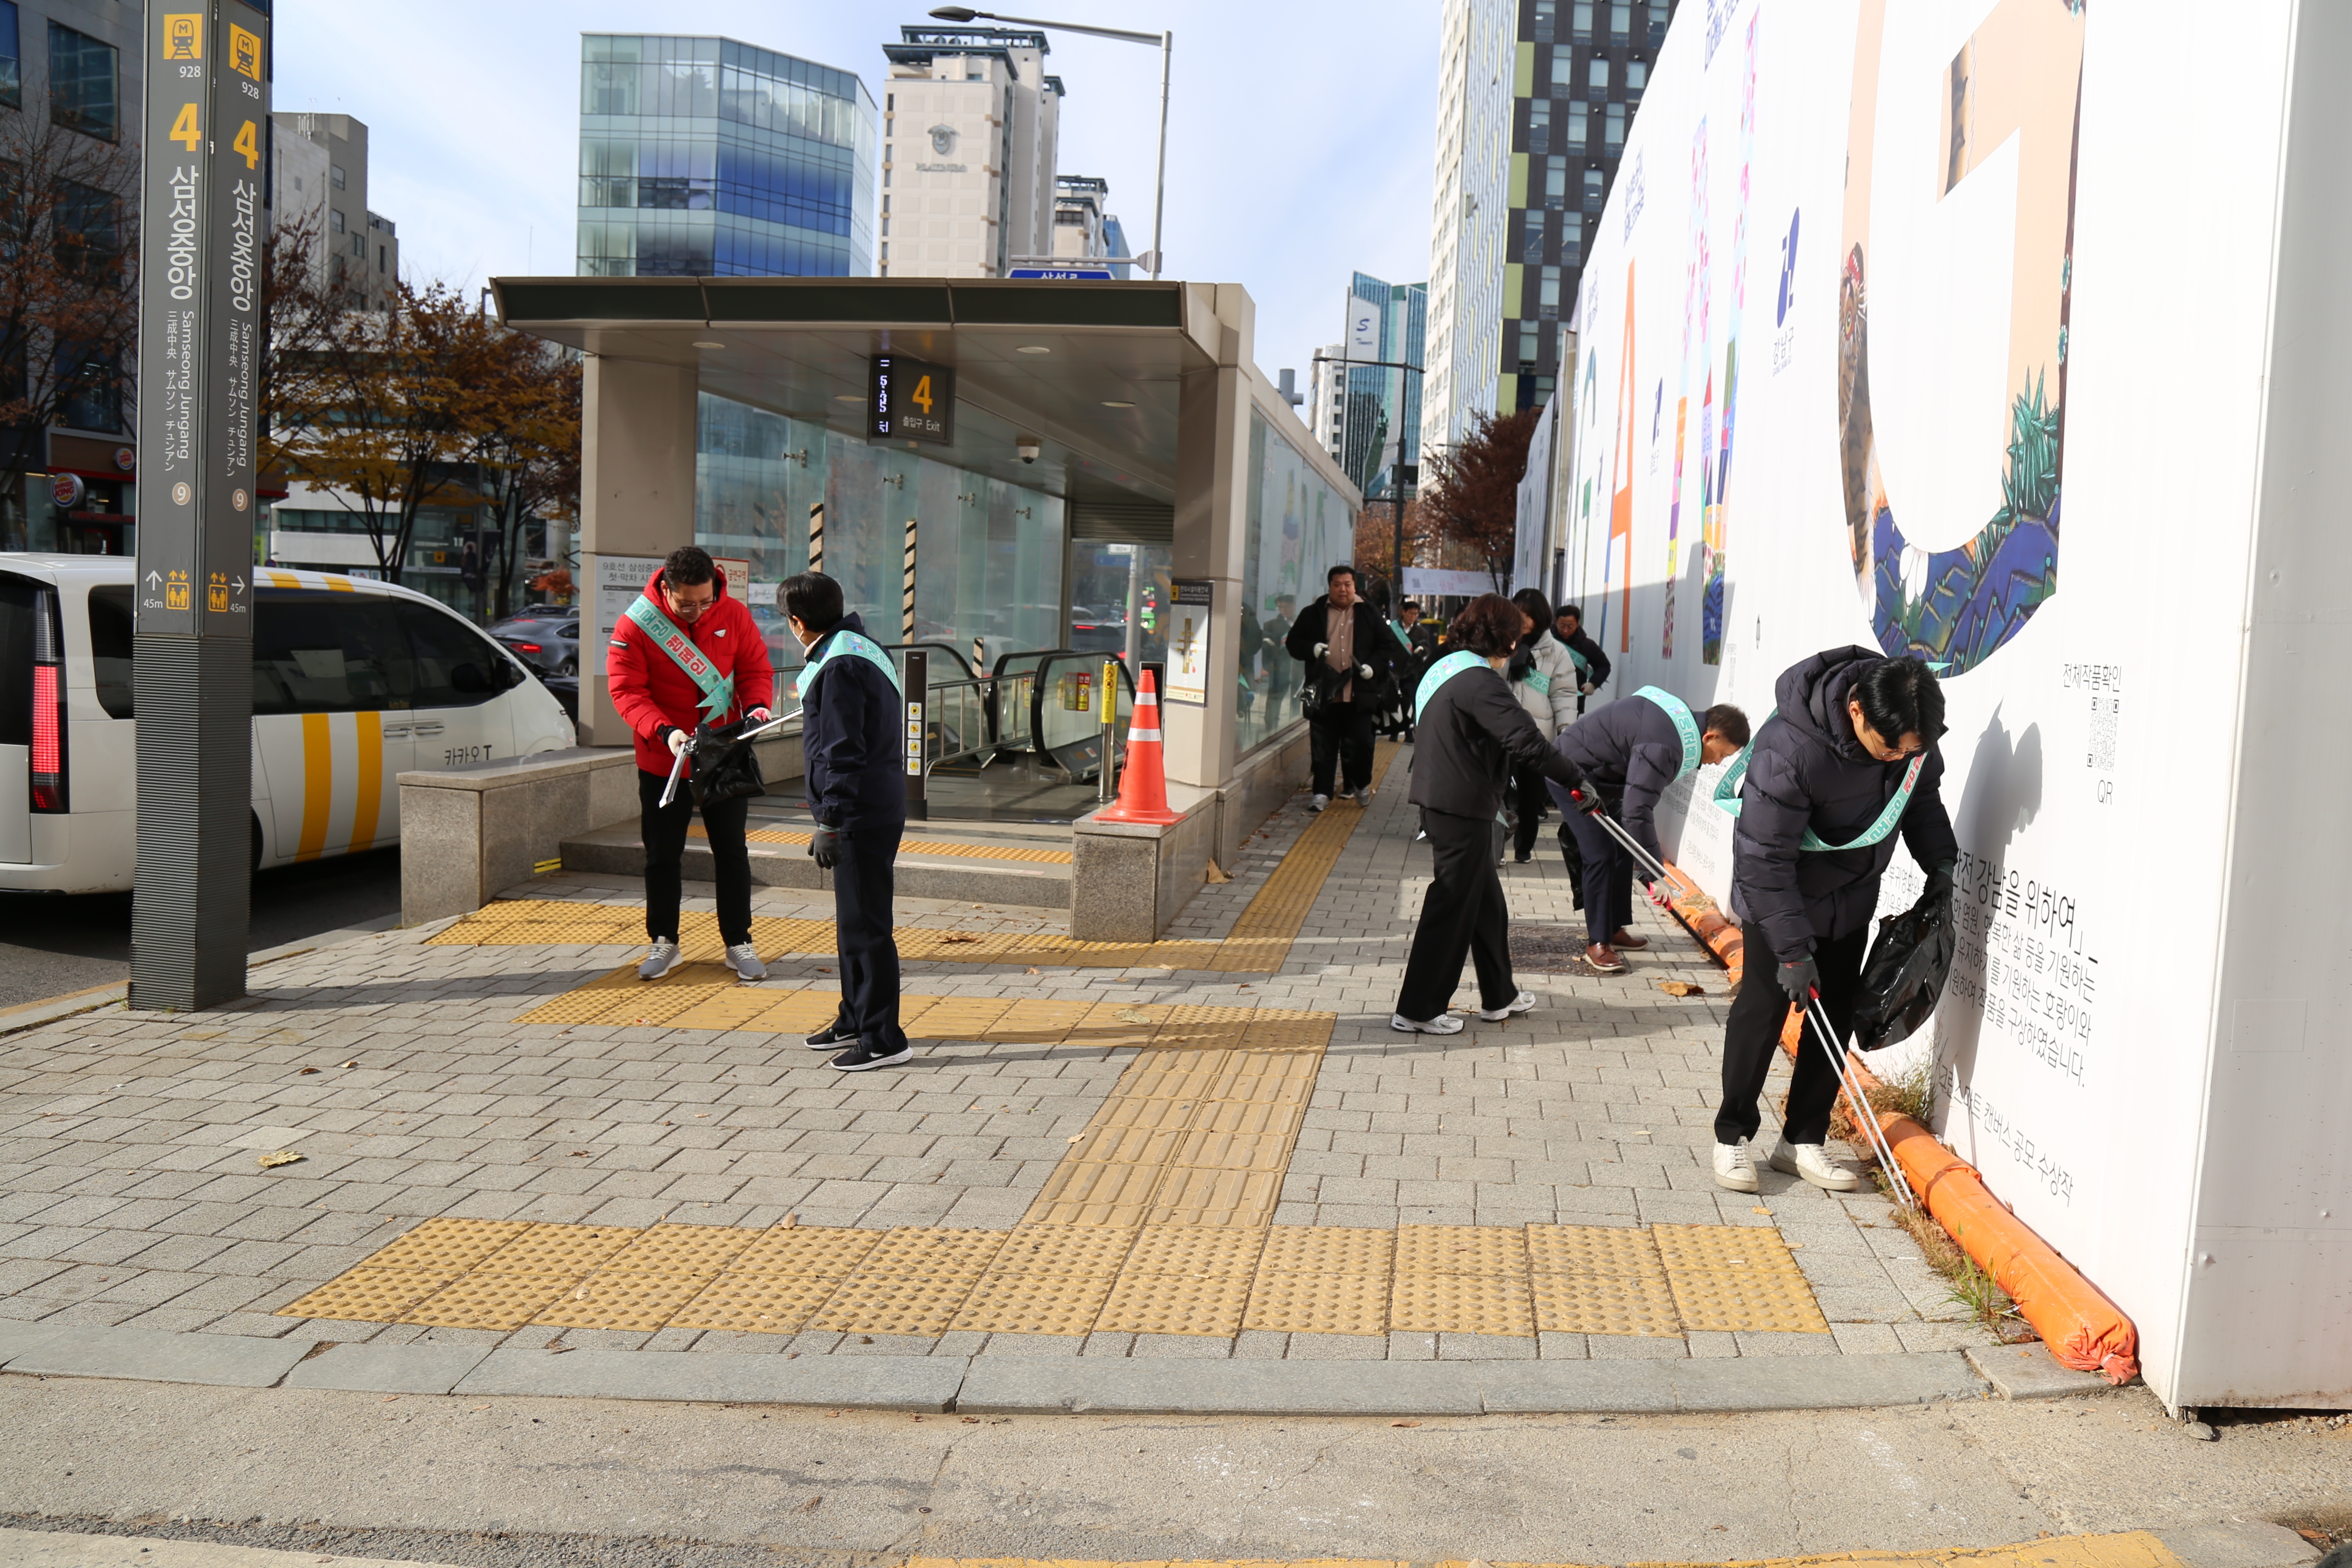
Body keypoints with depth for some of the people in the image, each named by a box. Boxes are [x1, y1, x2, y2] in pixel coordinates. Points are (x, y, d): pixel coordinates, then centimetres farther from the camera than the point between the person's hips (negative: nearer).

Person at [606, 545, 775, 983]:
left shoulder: (734, 615, -6)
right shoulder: (634, 626, -13)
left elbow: (756, 668, 2)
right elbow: (626, 690, -14)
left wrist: (757, 704, -19)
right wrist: (664, 731, -29)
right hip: (662, 762, -1)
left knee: (732, 852, 8)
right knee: (662, 855, 9)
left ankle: (739, 943, 18)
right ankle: (664, 943, 23)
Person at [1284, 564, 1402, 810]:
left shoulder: (1369, 614, 8)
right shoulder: (1313, 614, 8)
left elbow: (1387, 645, 11)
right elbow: (1293, 643, 10)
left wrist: (1374, 666, -6)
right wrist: (1312, 649, -10)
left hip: (1359, 694, 0)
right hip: (1324, 693, 1)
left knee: (1360, 743, 0)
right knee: (1323, 746, 4)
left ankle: (1362, 785, 24)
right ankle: (1322, 792, 12)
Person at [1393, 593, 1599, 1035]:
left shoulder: (1445, 668, 13)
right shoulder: (1479, 680, -19)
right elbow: (1527, 741, -27)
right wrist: (1577, 780, -23)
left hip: (1440, 800, 10)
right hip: (1463, 808, -10)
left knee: (1486, 902, 19)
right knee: (1452, 907, -2)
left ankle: (1499, 996, 31)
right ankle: (1417, 1010, 4)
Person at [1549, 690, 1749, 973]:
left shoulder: (1685, 720, 2)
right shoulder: (1664, 747, -30)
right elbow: (1637, 810, -33)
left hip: (1598, 775, 11)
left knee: (1623, 849, 12)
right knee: (1601, 855, -13)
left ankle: (1614, 929, 20)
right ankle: (1597, 944, -5)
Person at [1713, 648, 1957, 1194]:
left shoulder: (1910, 730, -15)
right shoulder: (1789, 751, -36)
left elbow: (1922, 794, 8)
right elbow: (1765, 858, -29)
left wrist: (1940, 864, -3)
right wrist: (1793, 949, -27)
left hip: (1852, 893, 6)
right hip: (1779, 894, -6)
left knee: (1837, 1015, 6)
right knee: (1764, 1006, -3)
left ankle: (1802, 1140, 17)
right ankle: (1732, 1135, 11)